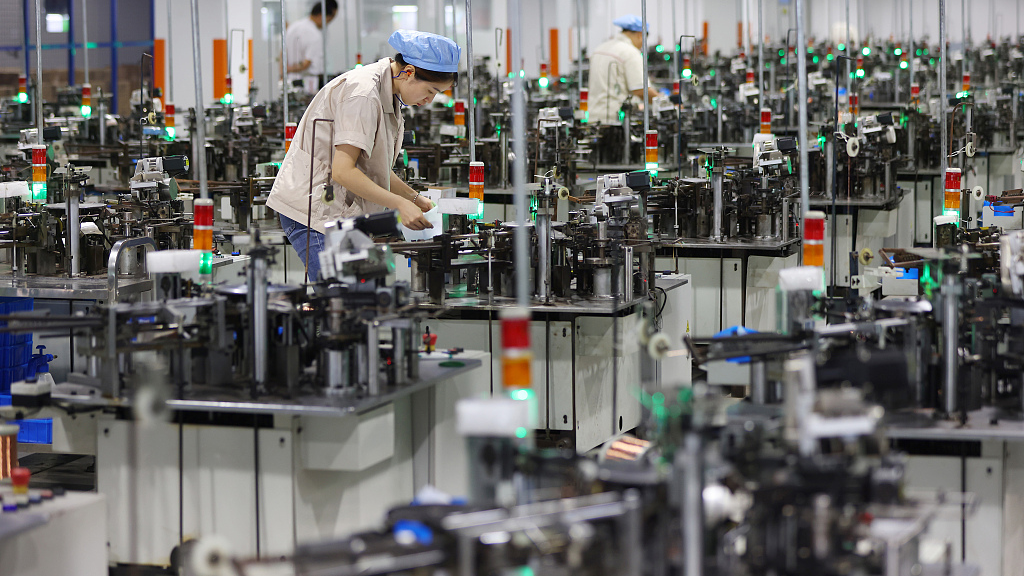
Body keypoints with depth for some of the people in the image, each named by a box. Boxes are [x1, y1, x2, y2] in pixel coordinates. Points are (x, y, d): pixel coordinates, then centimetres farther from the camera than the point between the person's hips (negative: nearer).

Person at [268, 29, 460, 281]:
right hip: (314, 211, -10)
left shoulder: (387, 95, 12)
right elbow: (343, 171, -25)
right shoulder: (362, 94, -19)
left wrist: (417, 200, 10)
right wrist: (400, 203, -24)